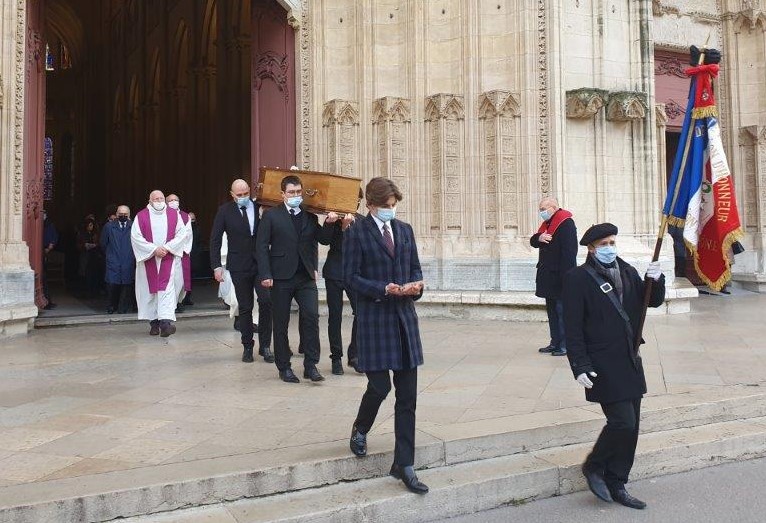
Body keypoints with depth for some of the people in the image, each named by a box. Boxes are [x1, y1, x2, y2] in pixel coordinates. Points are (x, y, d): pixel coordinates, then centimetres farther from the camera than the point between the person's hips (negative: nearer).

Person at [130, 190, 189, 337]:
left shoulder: (174, 215, 5)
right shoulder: (141, 216, 2)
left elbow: (182, 233, 1)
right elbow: (136, 237, -5)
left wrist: (167, 247, -11)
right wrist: (154, 249, -14)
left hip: (169, 259, 0)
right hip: (148, 259, 1)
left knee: (167, 289, -12)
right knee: (150, 290, 6)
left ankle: (165, 321, -20)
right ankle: (154, 322, 16)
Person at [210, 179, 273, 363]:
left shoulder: (260, 207, 2)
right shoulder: (224, 211, 0)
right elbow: (215, 240, 1)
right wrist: (216, 266, -5)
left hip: (262, 264, 0)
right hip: (239, 267, 0)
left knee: (266, 301, -10)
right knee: (245, 308, 8)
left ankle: (265, 346, 3)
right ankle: (247, 346, 21)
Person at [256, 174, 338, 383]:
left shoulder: (310, 216, 11)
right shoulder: (271, 215, 2)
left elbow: (323, 240, 8)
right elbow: (262, 246, -3)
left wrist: (329, 224, -11)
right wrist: (265, 275, -11)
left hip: (306, 276, 2)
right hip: (281, 277, -2)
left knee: (311, 317, -9)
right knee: (281, 323, 5)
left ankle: (311, 365, 2)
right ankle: (284, 367, 18)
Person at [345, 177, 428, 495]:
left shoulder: (404, 230, 13)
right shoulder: (356, 233, -3)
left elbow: (415, 268, 16)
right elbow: (351, 277, -7)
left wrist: (416, 285, -6)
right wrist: (383, 289, -19)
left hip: (404, 317, 5)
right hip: (374, 318, -5)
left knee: (407, 395, 5)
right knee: (379, 386, -5)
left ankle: (403, 465, 15)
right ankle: (360, 430, 30)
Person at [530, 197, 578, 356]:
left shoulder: (566, 223, -14)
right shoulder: (547, 223, 15)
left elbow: (569, 251, -20)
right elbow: (533, 241, 18)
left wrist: (565, 276, -25)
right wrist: (539, 238, -7)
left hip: (560, 276, -9)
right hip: (548, 276, 10)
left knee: (562, 311, -4)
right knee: (552, 311, 14)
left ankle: (565, 345, 3)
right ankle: (555, 342, 22)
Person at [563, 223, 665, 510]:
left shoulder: (626, 271, 10)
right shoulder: (578, 278, -10)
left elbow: (653, 301, 14)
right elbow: (573, 327, -12)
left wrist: (656, 280, -7)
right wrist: (579, 366, -17)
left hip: (630, 362, 7)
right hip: (603, 365, -7)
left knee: (630, 427, 10)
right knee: (623, 422, -11)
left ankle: (616, 485, 25)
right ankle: (593, 466, 16)